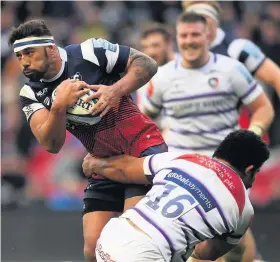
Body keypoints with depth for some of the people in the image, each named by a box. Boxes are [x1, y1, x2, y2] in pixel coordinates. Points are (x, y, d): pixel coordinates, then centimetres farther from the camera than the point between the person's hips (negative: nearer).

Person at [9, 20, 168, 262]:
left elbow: (147, 63, -6)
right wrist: (59, 106, -25)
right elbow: (51, 145, -9)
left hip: (142, 148, -5)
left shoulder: (89, 53, -10)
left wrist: (116, 90, -20)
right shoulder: (32, 94, 1)